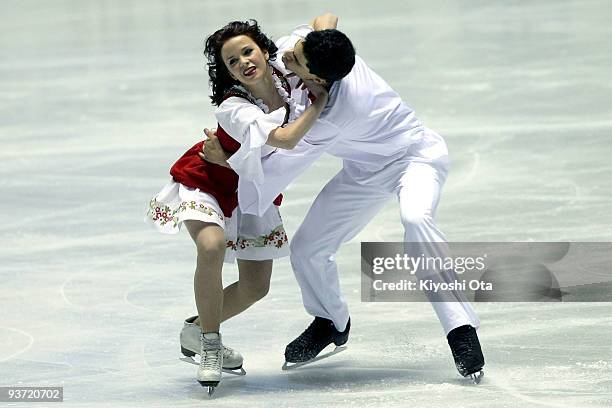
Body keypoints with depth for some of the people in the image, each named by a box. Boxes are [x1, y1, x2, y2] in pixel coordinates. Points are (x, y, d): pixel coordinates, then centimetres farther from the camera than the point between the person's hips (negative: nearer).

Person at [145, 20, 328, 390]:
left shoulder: (285, 75, -17)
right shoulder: (234, 108, -34)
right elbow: (286, 138, -44)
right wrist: (320, 101, -35)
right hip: (207, 181, -6)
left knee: (255, 287, 5)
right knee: (212, 246, -36)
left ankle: (197, 332, 30)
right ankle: (210, 346, -20)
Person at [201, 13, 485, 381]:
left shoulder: (338, 113, -39)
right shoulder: (313, 44, -23)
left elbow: (289, 160, -26)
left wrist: (228, 161, -16)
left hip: (414, 154, -8)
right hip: (366, 169, 8)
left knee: (415, 218, -41)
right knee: (307, 248, 2)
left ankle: (462, 330, -37)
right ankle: (332, 323, 33)